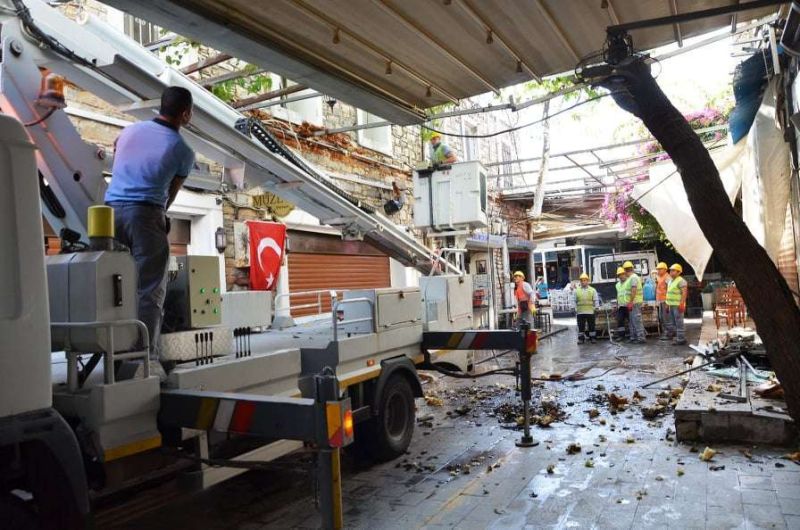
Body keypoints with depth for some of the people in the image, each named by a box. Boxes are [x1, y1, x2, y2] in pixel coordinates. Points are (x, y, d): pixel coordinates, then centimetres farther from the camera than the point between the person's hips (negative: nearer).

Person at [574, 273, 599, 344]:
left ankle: (593, 338, 13)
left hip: (590, 312, -1)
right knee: (581, 326, 3)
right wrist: (575, 309, 3)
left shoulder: (592, 290, 6)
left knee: (591, 326, 4)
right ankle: (581, 338, 10)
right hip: (580, 312, 1)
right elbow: (575, 301, 10)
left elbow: (596, 301, 6)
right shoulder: (577, 291, 9)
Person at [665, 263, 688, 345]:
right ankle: (677, 337, 24)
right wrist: (668, 303, 20)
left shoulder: (681, 281, -11)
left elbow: (684, 293, -18)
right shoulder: (670, 281, 18)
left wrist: (682, 303, -25)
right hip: (671, 305, 10)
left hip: (677, 305, -10)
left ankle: (681, 339, -1)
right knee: (673, 323, 15)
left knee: (679, 323, -6)